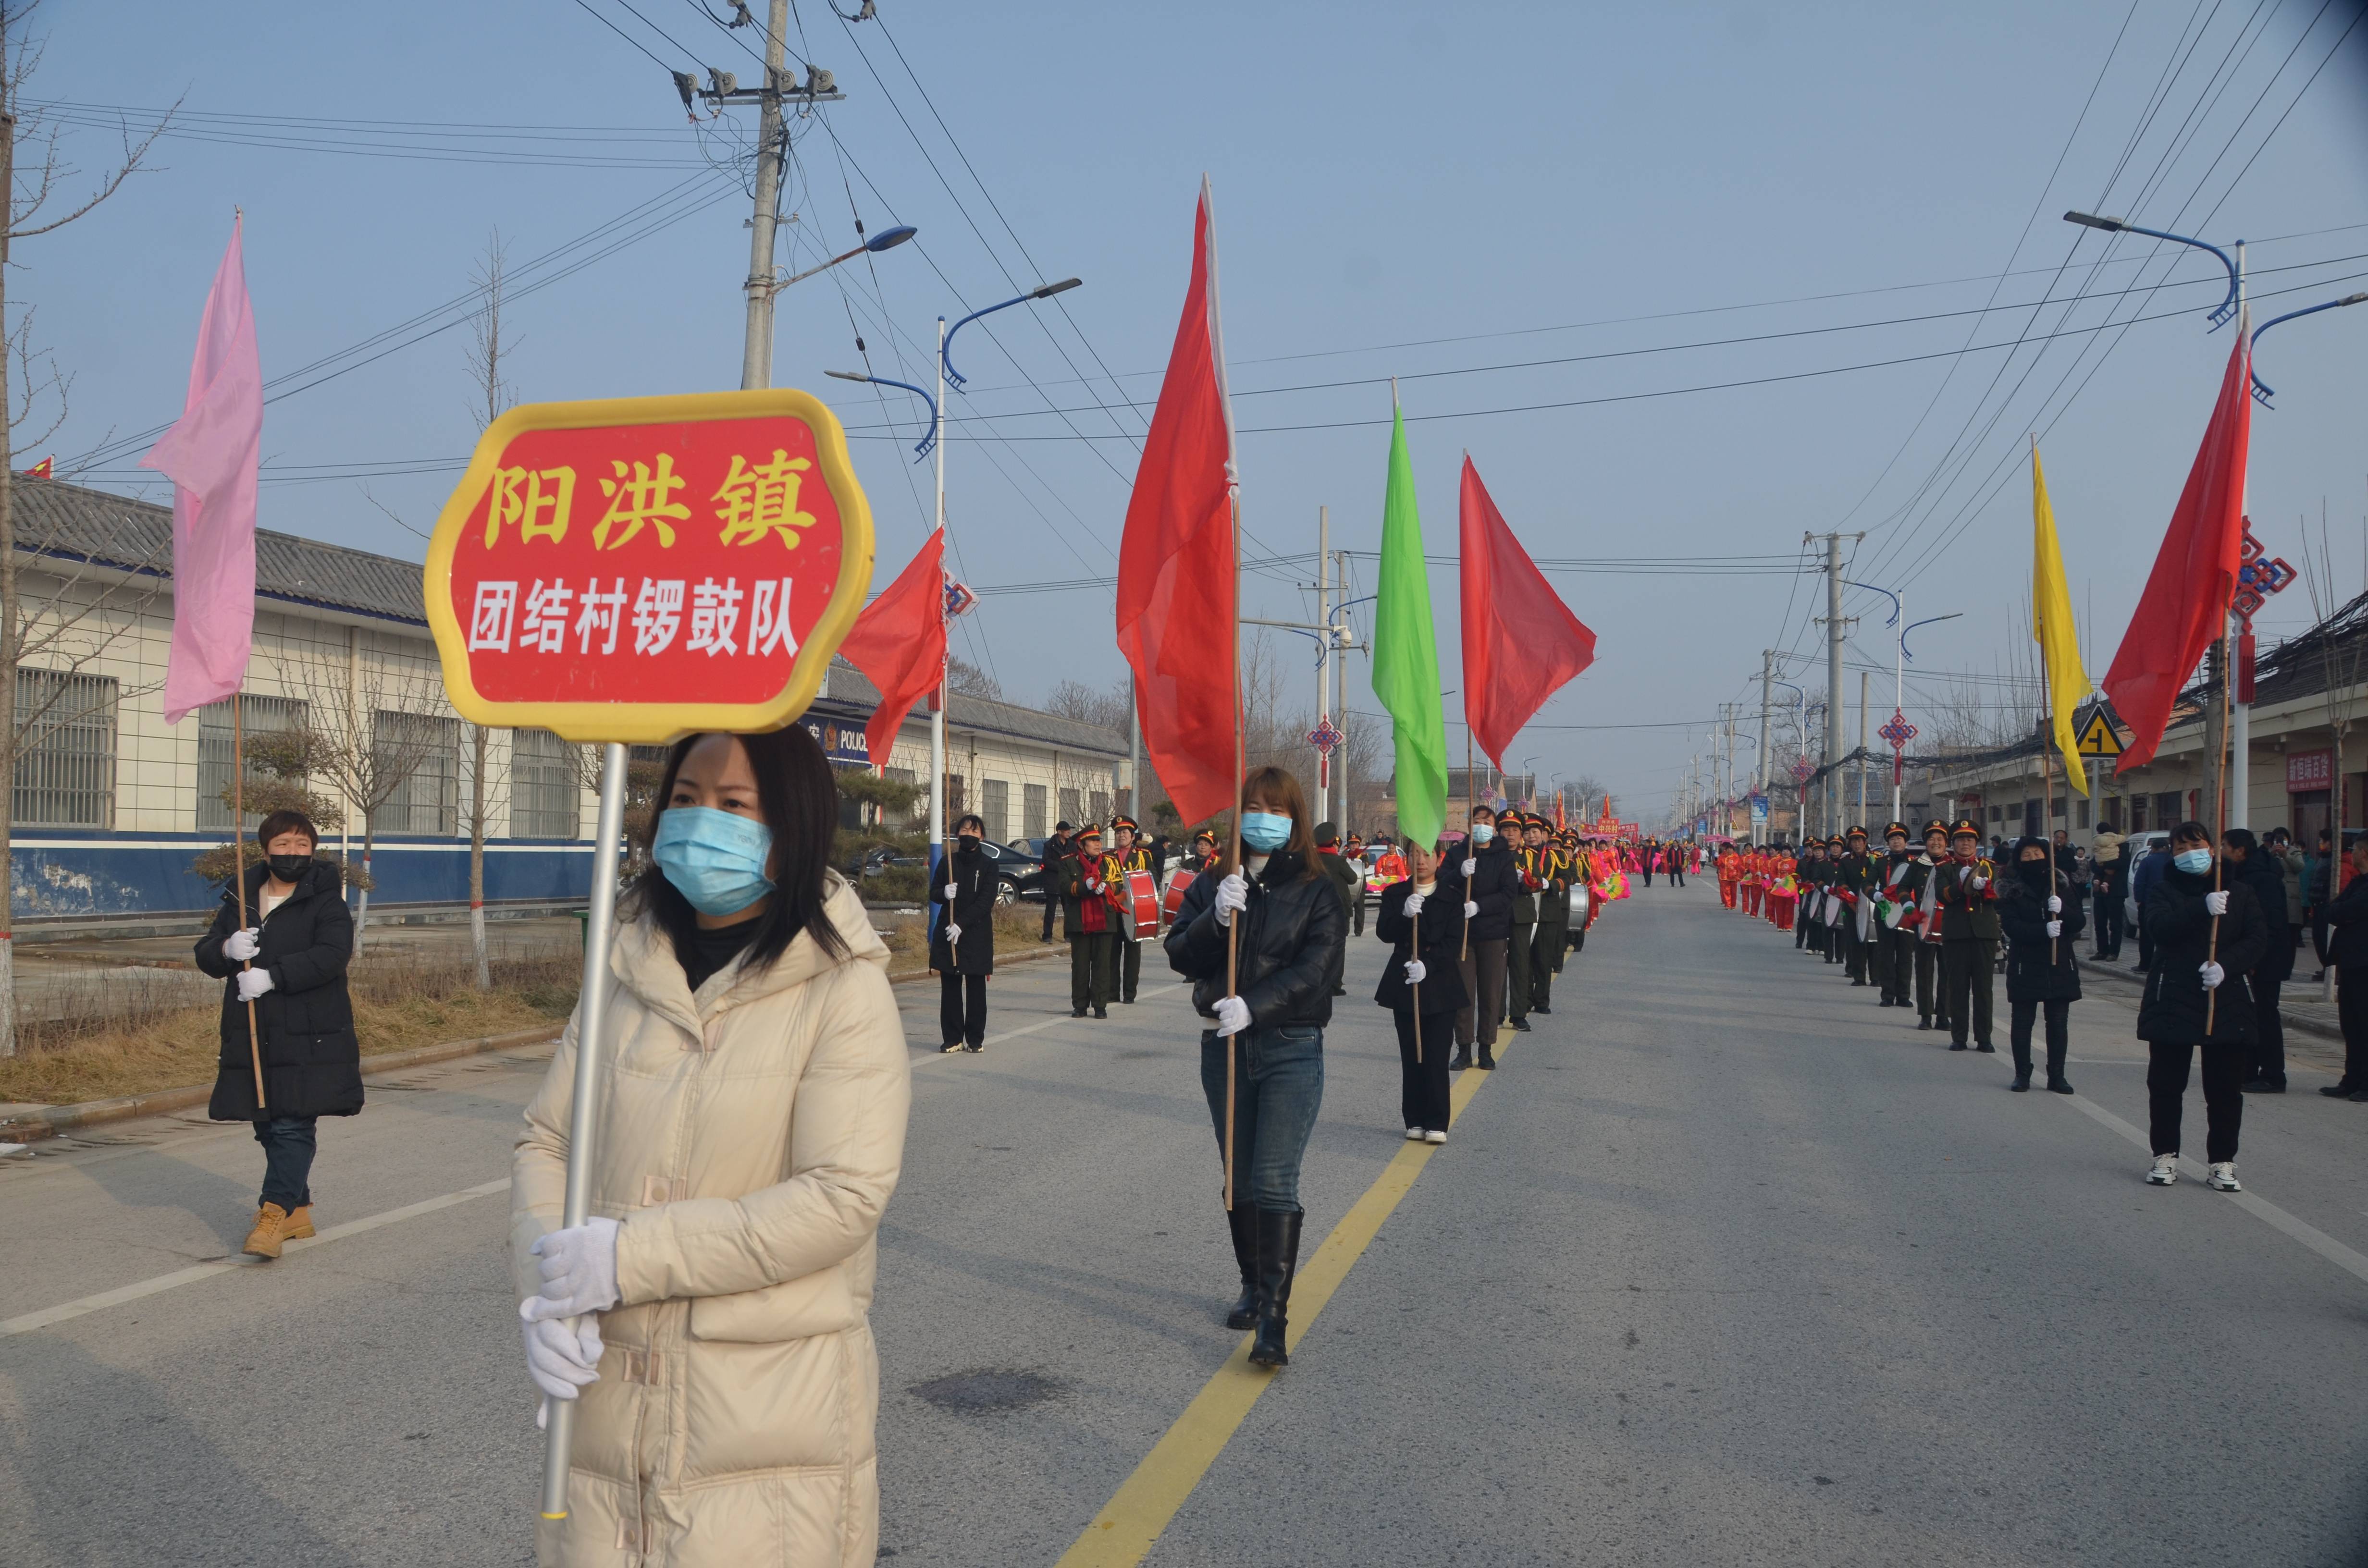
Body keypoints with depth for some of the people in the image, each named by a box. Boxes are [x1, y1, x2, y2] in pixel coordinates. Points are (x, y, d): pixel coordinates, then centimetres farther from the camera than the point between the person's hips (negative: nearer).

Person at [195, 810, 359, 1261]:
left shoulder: (326, 903, -3)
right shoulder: (241, 900, 14)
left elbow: (331, 954, -18)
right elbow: (205, 954, 13)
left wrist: (272, 977, -24)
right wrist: (227, 949, -10)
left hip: (309, 1038, -6)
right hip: (253, 1037, 6)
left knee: (293, 1126, -12)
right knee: (269, 1129, 12)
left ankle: (274, 1213, -11)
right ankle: (298, 1211, 24)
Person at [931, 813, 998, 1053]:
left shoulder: (988, 865, -1)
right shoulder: (948, 862, 7)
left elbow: (986, 901, -9)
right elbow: (933, 894, 8)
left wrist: (962, 924, -19)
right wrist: (944, 893, -17)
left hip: (977, 933, -2)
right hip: (948, 933, 2)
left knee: (976, 988, 1)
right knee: (950, 987, 3)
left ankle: (975, 1039, 9)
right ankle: (952, 1038, 11)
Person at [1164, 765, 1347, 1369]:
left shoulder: (1316, 892, -3)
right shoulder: (1211, 886, 7)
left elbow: (1317, 968, -13)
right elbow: (1179, 957, -2)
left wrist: (1254, 1005, -26)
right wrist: (1215, 919, -21)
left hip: (1292, 1050, -4)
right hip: (1225, 1046, 4)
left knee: (1274, 1183, -10)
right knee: (1240, 1181, 15)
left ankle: (1274, 1318, -8)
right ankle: (1253, 1287, 31)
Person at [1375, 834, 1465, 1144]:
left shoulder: (1451, 897, 3)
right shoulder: (1394, 894, 6)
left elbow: (1454, 941, -5)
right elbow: (1384, 933, -8)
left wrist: (1428, 964, -18)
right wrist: (1405, 915, -26)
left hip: (1440, 984, -2)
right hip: (1403, 985, 2)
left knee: (1436, 1057, -5)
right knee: (1411, 1057, 6)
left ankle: (1437, 1123, -1)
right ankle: (1415, 1121, 14)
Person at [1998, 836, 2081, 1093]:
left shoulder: (2061, 886, 8)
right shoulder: (2011, 891, 1)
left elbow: (2079, 922, 2)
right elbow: (2010, 925, -12)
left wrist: (2062, 910, -19)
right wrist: (2044, 930, -26)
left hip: (2060, 965, 2)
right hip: (2025, 966, -2)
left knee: (2059, 1023, 4)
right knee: (2022, 1021, 0)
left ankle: (2057, 1075, 13)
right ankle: (2022, 1075, 10)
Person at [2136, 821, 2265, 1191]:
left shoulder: (2239, 893, 8)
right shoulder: (2164, 890, 4)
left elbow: (2257, 938, -2)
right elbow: (2157, 925, -15)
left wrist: (2226, 965, -19)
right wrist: (2203, 908, -29)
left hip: (2226, 1002, 1)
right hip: (2172, 1000, -1)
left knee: (2225, 1088, 3)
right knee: (2166, 1084, 5)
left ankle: (2222, 1162, 14)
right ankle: (2165, 1155, 17)